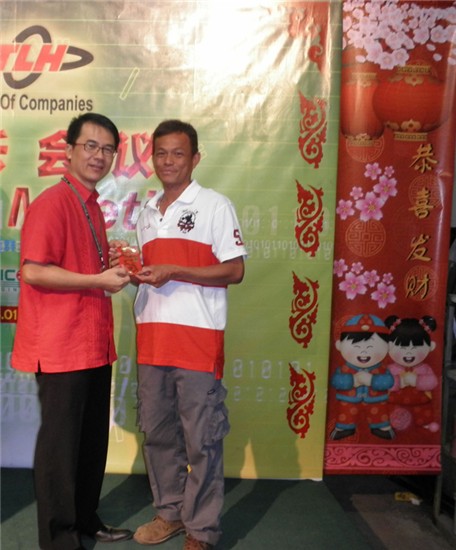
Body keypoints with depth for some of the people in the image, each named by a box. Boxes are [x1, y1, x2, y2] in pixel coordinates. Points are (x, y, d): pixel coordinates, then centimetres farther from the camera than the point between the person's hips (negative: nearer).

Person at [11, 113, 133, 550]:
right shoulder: (53, 202, -12)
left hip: (94, 343, 9)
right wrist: (99, 280, -18)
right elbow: (34, 271, -21)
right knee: (60, 442, 4)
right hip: (61, 347, -9)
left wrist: (115, 269, 11)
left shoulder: (91, 205, 15)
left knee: (92, 439, 17)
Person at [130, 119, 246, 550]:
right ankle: (170, 511, 31)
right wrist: (134, 273, 2)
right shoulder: (147, 212, 18)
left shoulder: (214, 205, -2)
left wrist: (172, 272, -16)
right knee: (156, 430, 14)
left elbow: (234, 271, -8)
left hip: (198, 336, -6)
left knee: (201, 438, 1)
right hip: (152, 336, 7)